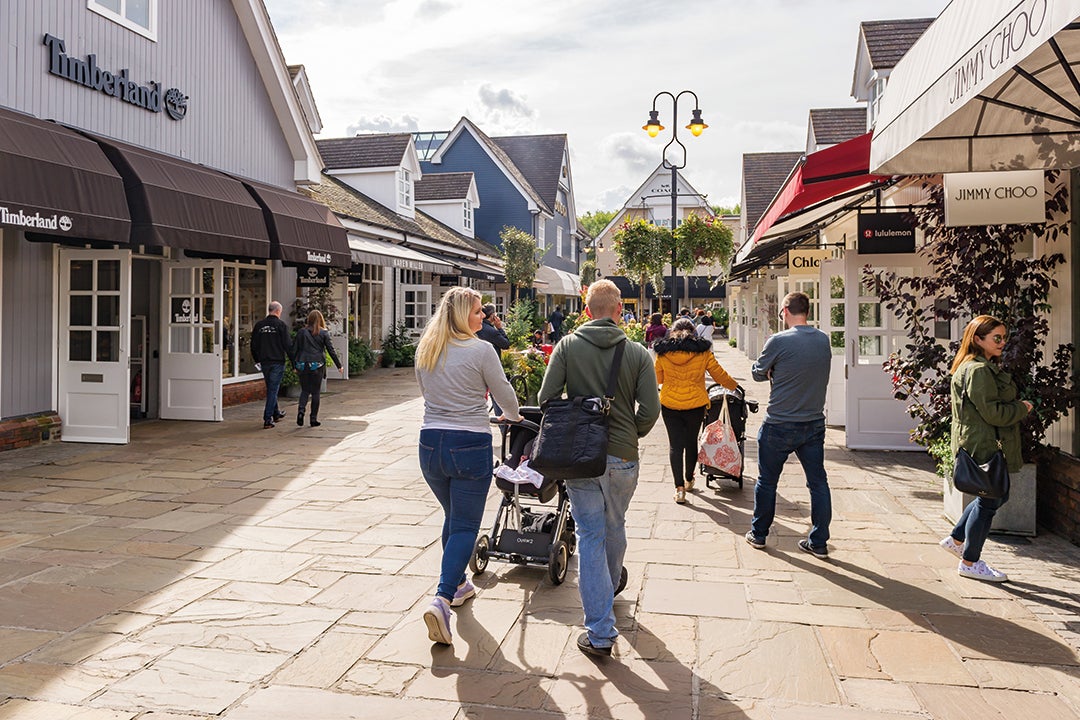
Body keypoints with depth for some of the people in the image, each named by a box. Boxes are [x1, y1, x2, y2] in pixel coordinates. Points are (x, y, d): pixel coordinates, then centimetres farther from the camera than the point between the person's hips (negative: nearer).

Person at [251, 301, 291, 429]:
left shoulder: (259, 325, 6)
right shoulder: (281, 325, -9)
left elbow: (254, 345, 12)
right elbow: (288, 345, -10)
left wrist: (257, 360, 23)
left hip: (264, 362, 5)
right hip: (277, 361, -5)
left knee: (271, 388, 20)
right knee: (273, 389, -2)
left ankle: (276, 413, 33)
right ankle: (268, 419, -6)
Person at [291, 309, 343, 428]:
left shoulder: (302, 332, 3)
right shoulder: (323, 333, -1)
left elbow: (294, 349, 2)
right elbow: (331, 350, -1)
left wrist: (294, 365, 11)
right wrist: (339, 366, 5)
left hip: (303, 365, 1)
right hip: (317, 366, -1)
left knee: (305, 390, 14)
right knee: (316, 392, 7)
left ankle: (301, 409, -11)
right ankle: (313, 419, 8)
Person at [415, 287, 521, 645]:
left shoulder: (425, 350, 6)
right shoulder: (480, 350, -10)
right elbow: (504, 393, -1)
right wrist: (513, 416, 21)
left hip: (430, 443, 6)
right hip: (470, 445, -6)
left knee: (452, 517, 24)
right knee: (466, 525, 1)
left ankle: (457, 584, 37)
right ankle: (442, 599, -12)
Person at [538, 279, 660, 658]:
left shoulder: (568, 345, -3)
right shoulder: (638, 353, -2)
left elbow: (546, 397, -5)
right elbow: (650, 411, -6)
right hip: (623, 457, 1)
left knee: (591, 535, 4)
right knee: (615, 527, 24)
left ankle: (600, 632, 3)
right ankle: (612, 583, 51)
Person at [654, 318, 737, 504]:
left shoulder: (663, 352, -3)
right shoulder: (702, 351, -4)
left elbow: (657, 378, 8)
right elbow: (719, 374, 4)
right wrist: (734, 386, 22)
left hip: (670, 405, 0)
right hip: (695, 405, 0)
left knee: (675, 444, 5)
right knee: (691, 442, 17)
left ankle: (679, 487, -4)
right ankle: (688, 480, 35)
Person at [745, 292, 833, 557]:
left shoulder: (778, 341, -16)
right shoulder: (823, 340, 0)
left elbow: (758, 373, -4)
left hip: (779, 426, -4)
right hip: (815, 424, 4)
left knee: (767, 482, 12)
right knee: (818, 482, 11)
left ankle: (759, 534, 24)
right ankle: (819, 542, 17)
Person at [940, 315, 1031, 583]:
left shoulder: (987, 368, 15)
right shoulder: (978, 370, -20)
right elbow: (993, 413, -22)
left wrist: (1017, 407, 5)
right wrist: (1022, 408, -7)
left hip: (982, 444, 11)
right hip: (983, 446, -11)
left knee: (996, 496, 20)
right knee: (989, 501, 0)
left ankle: (956, 539, 29)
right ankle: (970, 563, 12)